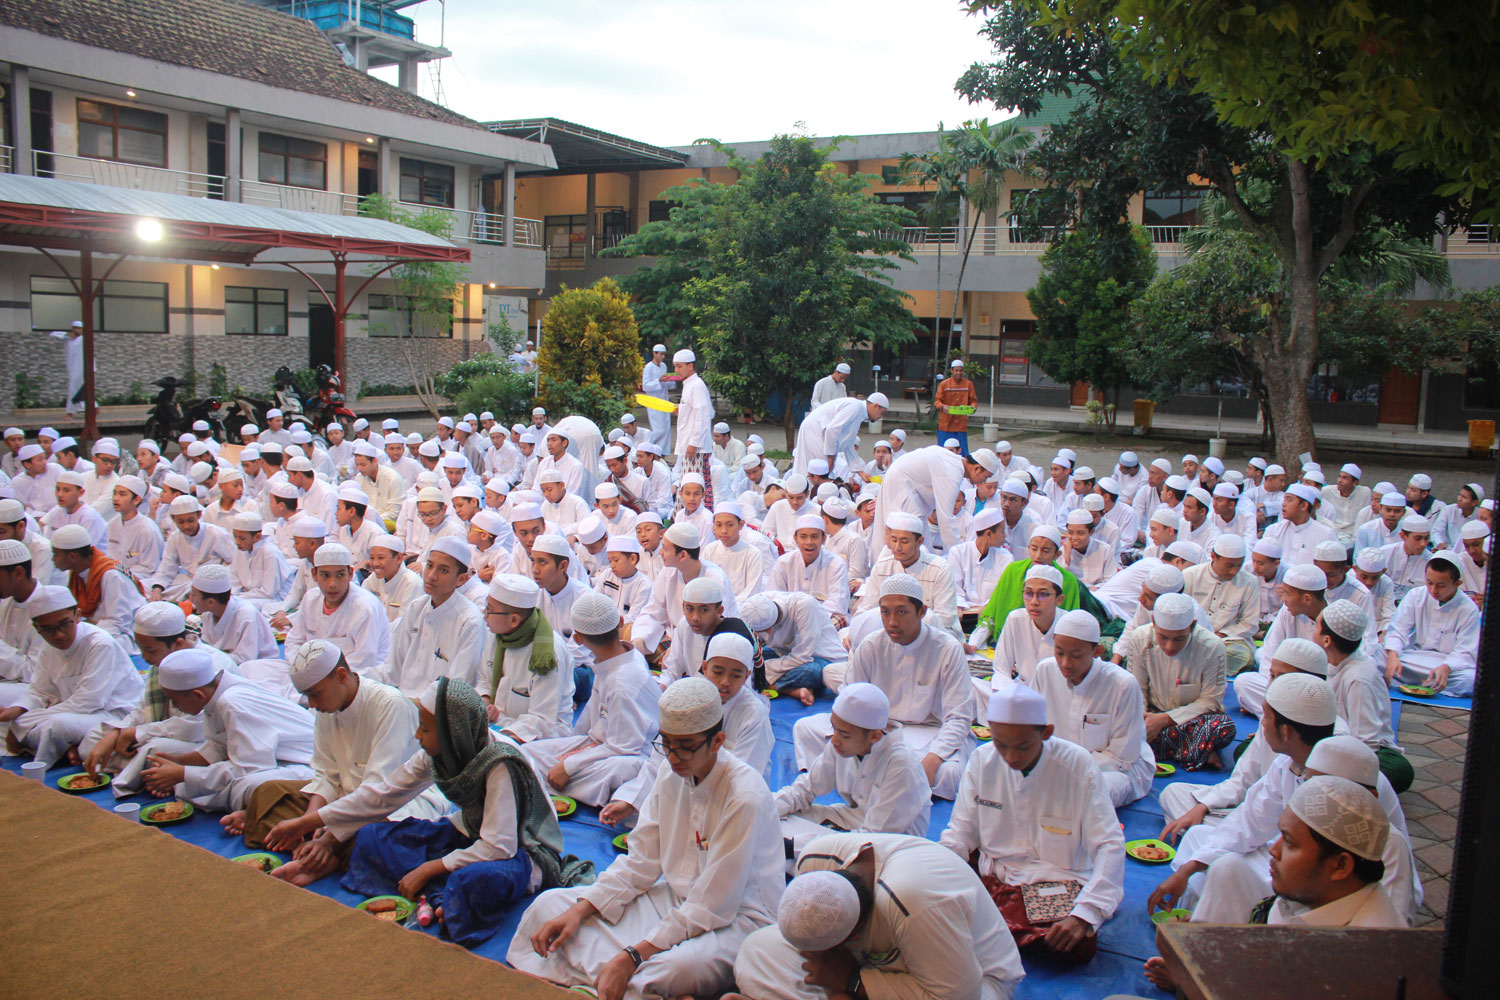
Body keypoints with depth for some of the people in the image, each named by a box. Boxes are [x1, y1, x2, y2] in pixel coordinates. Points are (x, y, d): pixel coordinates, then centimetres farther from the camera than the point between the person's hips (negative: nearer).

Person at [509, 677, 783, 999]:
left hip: (735, 916, -8)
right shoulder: (671, 772, 0)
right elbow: (641, 861, 5)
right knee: (551, 905, -4)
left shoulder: (745, 797, -23)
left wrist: (632, 957, -27)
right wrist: (578, 911, -8)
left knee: (681, 966, -43)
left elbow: (712, 906, -23)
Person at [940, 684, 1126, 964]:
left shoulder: (1078, 766, -12)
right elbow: (959, 835, 4)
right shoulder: (981, 761, -3)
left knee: (1078, 947, -30)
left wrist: (1083, 915, -22)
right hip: (993, 877, 1)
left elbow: (1110, 846, -11)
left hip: (1058, 880, -1)